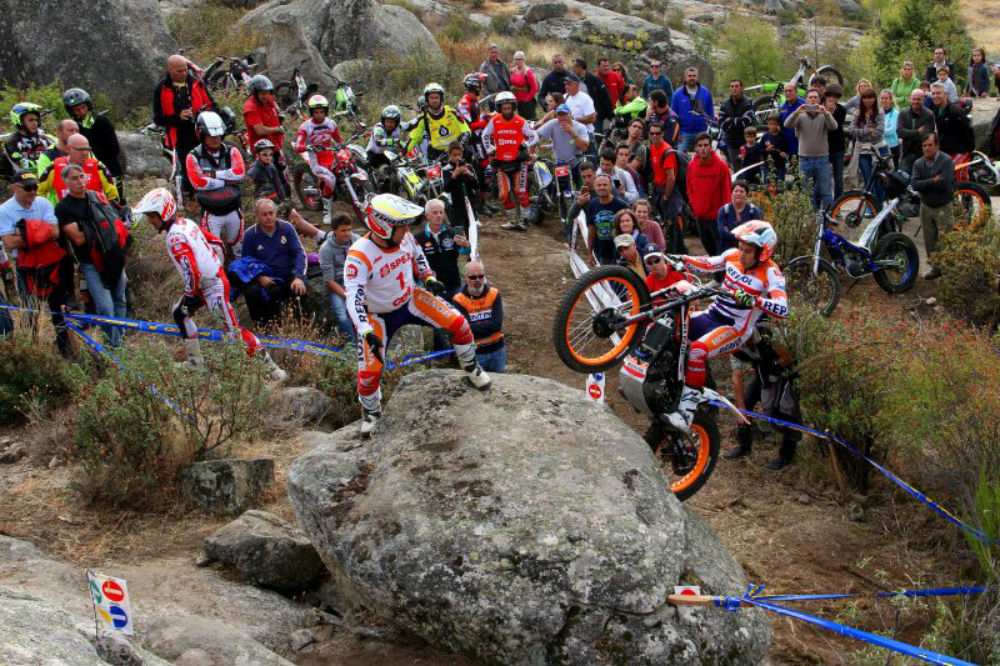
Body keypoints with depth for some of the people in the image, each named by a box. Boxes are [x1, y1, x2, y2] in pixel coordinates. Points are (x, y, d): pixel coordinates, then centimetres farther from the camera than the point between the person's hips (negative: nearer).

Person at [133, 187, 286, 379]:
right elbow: (217, 244, 14)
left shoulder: (175, 237, -21)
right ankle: (196, 361, 27)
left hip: (213, 288, -10)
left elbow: (191, 271, -28)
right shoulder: (187, 223, 7)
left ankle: (272, 368, -6)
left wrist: (190, 295, -13)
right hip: (217, 276, 10)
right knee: (179, 313, 21)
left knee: (233, 330, -9)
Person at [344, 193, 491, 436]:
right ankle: (371, 412, 23)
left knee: (458, 323, -10)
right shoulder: (359, 256, -33)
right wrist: (367, 333, -49)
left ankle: (471, 368, 18)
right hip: (379, 316, -4)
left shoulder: (405, 237, -16)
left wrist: (429, 279, -6)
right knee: (369, 371, -9)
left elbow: (417, 257, 9)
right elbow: (353, 298, -38)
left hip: (411, 300, 4)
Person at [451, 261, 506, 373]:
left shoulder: (494, 294, -5)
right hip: (475, 353, -3)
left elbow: (497, 324, -15)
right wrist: (488, 327, -18)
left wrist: (474, 328, -18)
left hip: (497, 351, 3)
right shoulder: (459, 300, -12)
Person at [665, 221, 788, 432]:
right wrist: (680, 258, 6)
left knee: (697, 350, -34)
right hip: (711, 315, 7)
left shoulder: (770, 273, -15)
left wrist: (752, 299, -42)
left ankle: (687, 411, -31)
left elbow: (782, 309, -28)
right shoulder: (733, 255, 4)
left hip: (736, 328, -7)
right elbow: (706, 265, 20)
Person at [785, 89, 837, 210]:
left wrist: (825, 113, -34)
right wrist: (796, 112, -31)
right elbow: (787, 125, -12)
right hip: (805, 158, 1)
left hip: (822, 158, -1)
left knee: (825, 191, -1)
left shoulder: (824, 116, 2)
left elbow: (833, 126, -16)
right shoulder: (801, 116, 4)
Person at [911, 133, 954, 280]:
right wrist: (933, 181, -20)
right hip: (926, 206, 5)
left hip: (943, 207, -5)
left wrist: (925, 184, -13)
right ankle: (935, 268, 26)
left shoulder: (946, 161, -14)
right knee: (929, 241, 13)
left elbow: (944, 184, -25)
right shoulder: (918, 163, 1)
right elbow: (914, 184, -12)